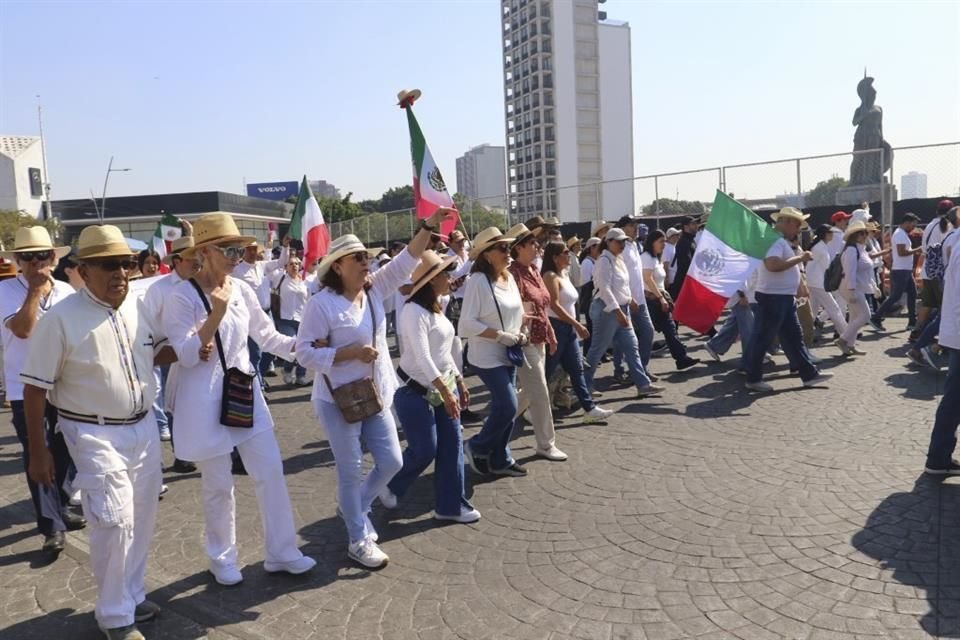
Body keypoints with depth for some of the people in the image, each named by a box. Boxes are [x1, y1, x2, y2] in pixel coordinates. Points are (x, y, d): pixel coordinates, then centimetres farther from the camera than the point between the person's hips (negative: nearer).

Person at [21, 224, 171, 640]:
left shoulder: (138, 307, 1)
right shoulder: (62, 318, -16)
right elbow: (34, 388, -11)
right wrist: (38, 452, -10)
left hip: (144, 428, 6)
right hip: (95, 436, -6)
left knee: (142, 519, 16)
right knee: (115, 523, -6)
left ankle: (131, 595, 37)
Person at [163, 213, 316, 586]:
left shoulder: (242, 290, 3)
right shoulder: (182, 297, -13)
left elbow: (267, 337, 11)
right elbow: (185, 356, -16)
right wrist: (216, 314, -24)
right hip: (205, 401, -5)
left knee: (270, 472, 7)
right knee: (218, 485, 7)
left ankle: (281, 552, 21)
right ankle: (222, 559, 29)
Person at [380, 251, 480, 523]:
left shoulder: (436, 308, 9)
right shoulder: (414, 310, -20)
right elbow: (422, 357, -28)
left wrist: (459, 382, 14)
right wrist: (446, 391, -32)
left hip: (444, 385, 9)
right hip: (416, 391, -9)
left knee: (451, 446, 7)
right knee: (424, 451, -2)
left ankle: (451, 505, 17)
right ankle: (387, 484, 26)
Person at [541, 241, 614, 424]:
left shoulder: (564, 275, 14)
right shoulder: (551, 276, -14)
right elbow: (554, 305, -22)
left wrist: (575, 326, 16)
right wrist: (577, 324, -21)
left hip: (568, 328, 9)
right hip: (555, 327, -9)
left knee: (577, 369, 7)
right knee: (547, 372, -1)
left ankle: (589, 409, 10)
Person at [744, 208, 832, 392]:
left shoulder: (782, 241, 16)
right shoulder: (775, 240, -17)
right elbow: (773, 265, -32)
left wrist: (799, 259, 12)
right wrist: (799, 258, -22)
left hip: (785, 298, 11)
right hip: (772, 298, -11)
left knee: (793, 337, 14)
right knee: (762, 339, -1)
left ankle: (809, 374, 20)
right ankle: (753, 379, 8)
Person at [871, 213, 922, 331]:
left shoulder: (902, 234, 18)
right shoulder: (900, 234, -15)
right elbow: (901, 252, -25)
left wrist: (914, 251, 9)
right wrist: (916, 250, -15)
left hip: (906, 271, 10)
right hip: (900, 271, -10)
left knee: (912, 294, 11)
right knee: (895, 297, -8)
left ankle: (912, 322, 15)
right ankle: (876, 318, -3)